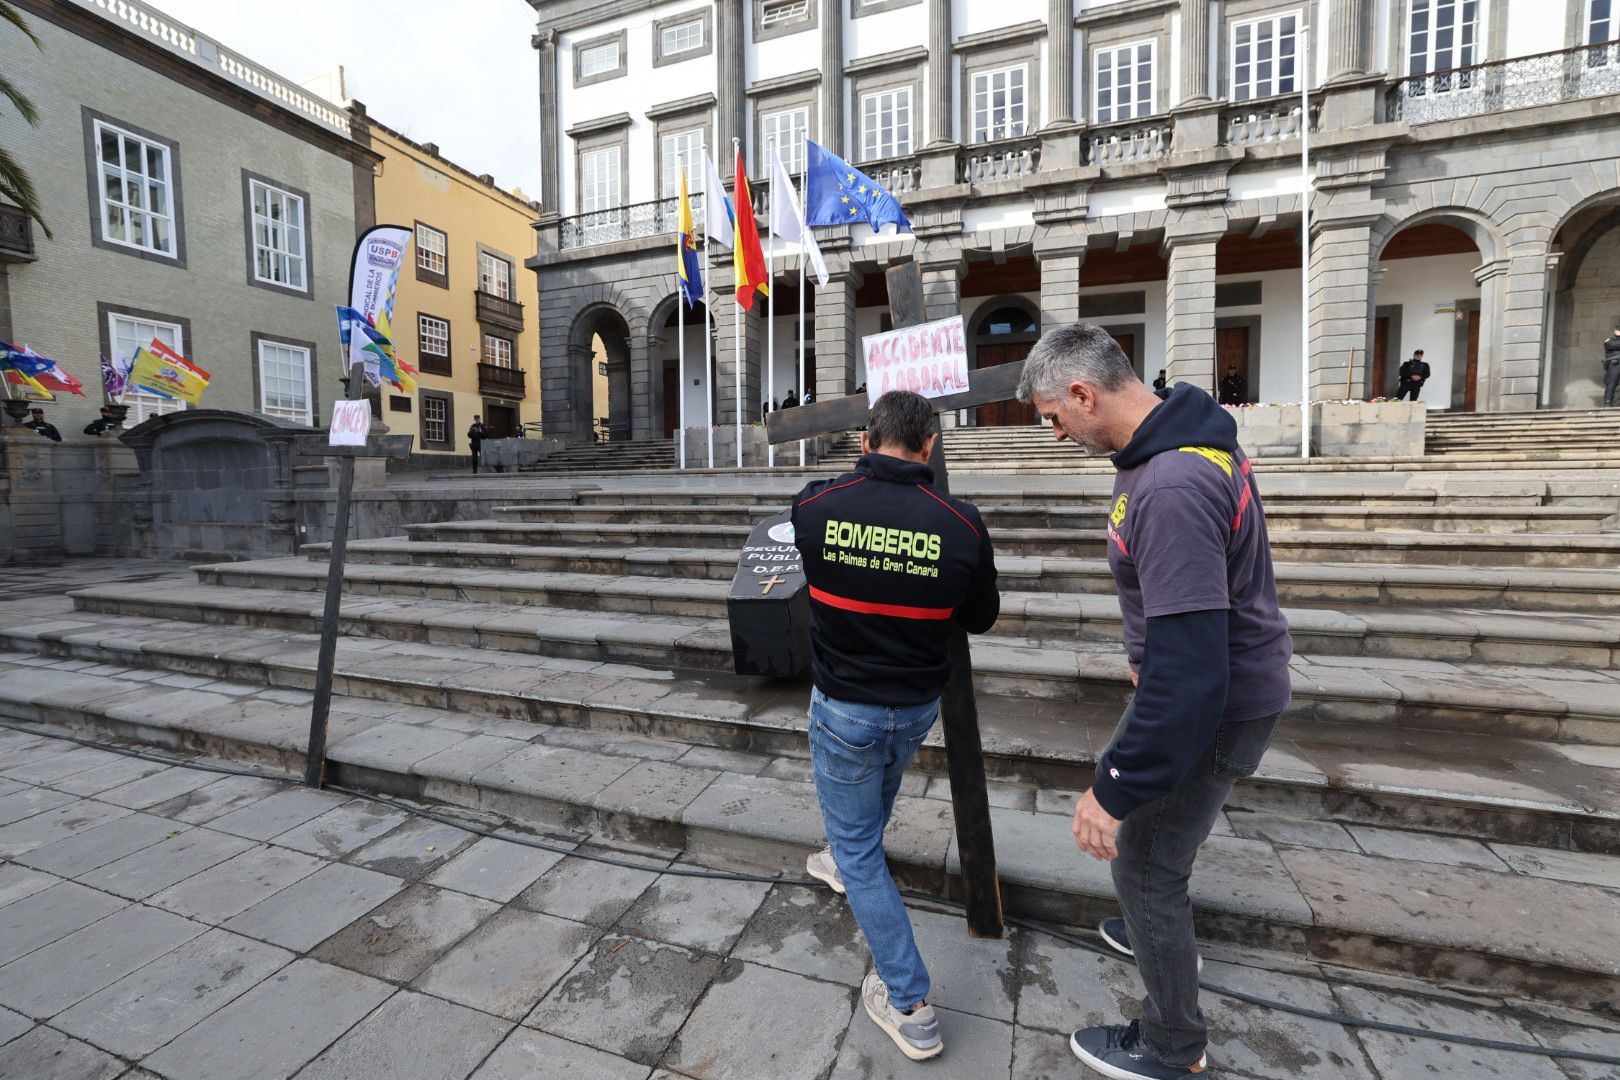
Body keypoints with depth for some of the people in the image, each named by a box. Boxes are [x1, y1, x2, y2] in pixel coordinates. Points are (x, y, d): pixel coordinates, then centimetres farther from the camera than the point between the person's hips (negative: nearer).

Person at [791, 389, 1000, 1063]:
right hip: (919, 706, 3)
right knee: (877, 795, 34)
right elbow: (981, 620, -2)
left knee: (859, 846, 16)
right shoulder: (962, 524, -17)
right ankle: (846, 862, 61)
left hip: (844, 706, -2)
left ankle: (909, 1006, 23)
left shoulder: (813, 505, -18)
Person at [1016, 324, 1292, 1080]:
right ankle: (1162, 932, 54)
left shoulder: (1171, 489, -33)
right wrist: (1147, 658, 24)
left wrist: (1113, 790, -28)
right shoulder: (1183, 436, -1)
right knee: (1147, 803, 28)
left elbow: (1189, 669, -35)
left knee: (1141, 865, 6)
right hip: (1222, 673, 10)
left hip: (1216, 703, -10)